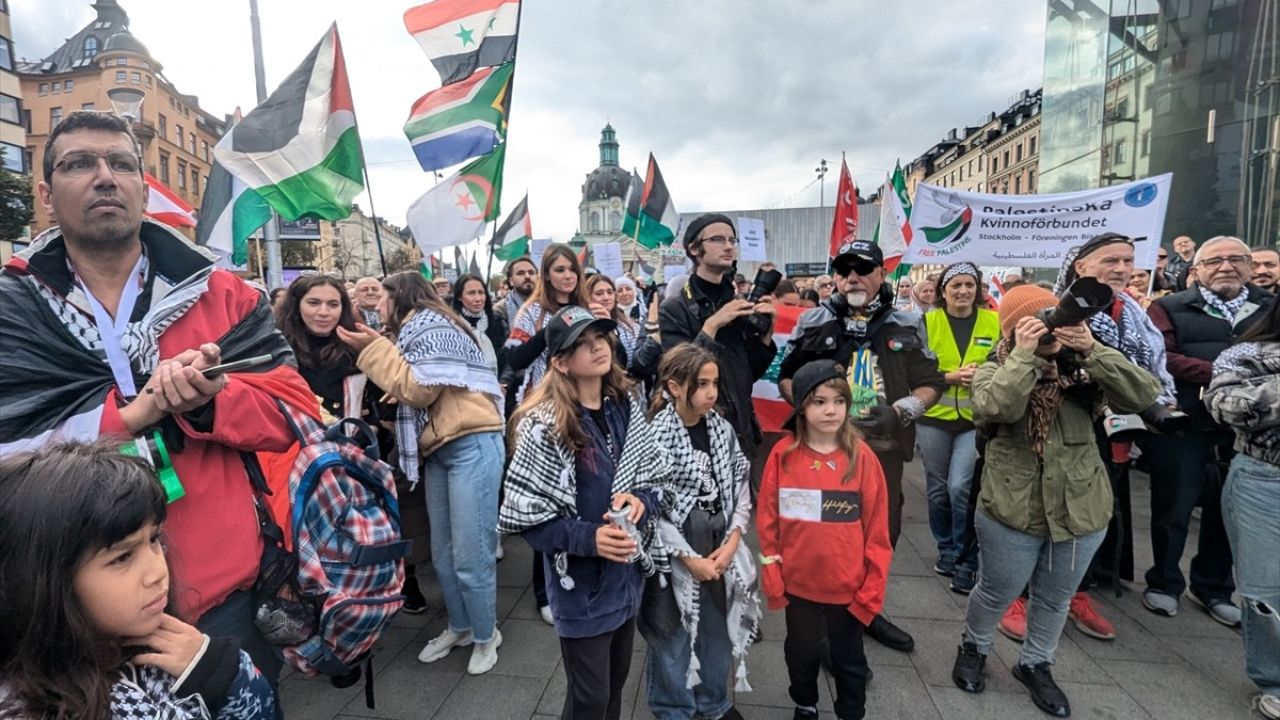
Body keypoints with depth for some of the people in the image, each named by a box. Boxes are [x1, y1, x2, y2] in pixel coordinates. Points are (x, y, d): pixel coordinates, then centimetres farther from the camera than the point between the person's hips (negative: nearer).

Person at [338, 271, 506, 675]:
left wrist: (375, 349, -10)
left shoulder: (433, 327, -9)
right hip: (437, 450, 10)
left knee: (470, 556, -3)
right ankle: (459, 627, 33)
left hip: (472, 447, -10)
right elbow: (406, 395, 17)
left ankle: (486, 636, 16)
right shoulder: (413, 333, 19)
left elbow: (421, 389, -17)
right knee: (443, 555, 16)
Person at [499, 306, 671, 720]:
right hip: (581, 586, -5)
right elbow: (523, 519, -17)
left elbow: (656, 477, 6)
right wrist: (588, 538, -27)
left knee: (616, 682, 24)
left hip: (628, 574, 6)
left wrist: (640, 501, -15)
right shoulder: (544, 427, -21)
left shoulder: (628, 406, -3)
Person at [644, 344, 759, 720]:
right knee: (673, 636, 12)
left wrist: (732, 542, -6)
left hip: (720, 553, 5)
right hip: (674, 559, -5)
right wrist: (689, 557, -14)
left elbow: (740, 489, 4)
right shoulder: (654, 436, -16)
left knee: (718, 629, 20)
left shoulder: (722, 429, 0)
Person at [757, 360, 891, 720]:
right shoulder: (783, 455, -11)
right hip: (798, 582, 1)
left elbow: (877, 529, -7)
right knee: (801, 652, 22)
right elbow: (768, 522, -4)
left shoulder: (862, 457, -12)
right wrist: (772, 578, -4)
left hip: (848, 586, -1)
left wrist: (872, 588, -6)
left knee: (849, 657, 19)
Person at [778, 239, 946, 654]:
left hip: (883, 448, 3)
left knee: (884, 532, 14)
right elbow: (787, 377, 7)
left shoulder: (906, 326, 4)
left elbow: (931, 383, 6)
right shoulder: (815, 323, 1)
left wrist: (899, 411, -12)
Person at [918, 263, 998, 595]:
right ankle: (946, 550, 32)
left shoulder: (995, 322, 1)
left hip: (976, 420, -1)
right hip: (934, 418, 1)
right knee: (938, 489, 11)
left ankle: (967, 560, 7)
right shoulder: (928, 322, -1)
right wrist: (950, 377, -18)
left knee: (960, 487, -11)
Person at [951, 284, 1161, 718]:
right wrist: (1025, 354, -27)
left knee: (1056, 599, 21)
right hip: (1012, 512, -3)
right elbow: (994, 409, -32)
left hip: (1081, 511, 4)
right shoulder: (995, 371, -10)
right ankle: (973, 647, 42)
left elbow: (1144, 395, -15)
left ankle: (1035, 665, 44)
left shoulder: (1080, 368, -2)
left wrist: (1091, 349, -22)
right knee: (997, 593, 14)